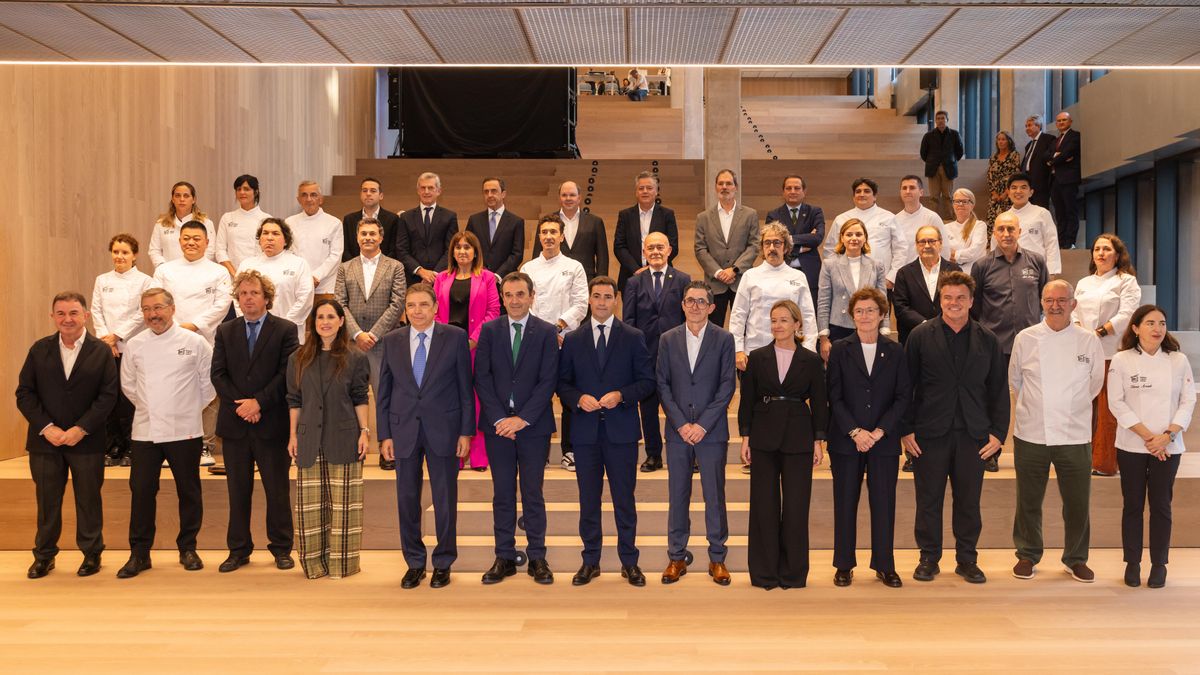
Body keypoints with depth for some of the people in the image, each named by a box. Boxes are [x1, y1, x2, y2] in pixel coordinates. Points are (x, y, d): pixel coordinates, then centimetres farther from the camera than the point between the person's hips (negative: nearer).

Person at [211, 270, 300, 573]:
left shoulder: (285, 330, 0)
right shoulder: (225, 331, 10)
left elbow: (286, 374, -7)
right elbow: (218, 374, 3)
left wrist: (258, 402, -14)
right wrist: (240, 405, -10)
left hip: (272, 423, -3)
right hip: (234, 423, 3)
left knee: (277, 489, 5)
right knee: (238, 490, 9)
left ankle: (281, 548, 17)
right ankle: (238, 550, 19)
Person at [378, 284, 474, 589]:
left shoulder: (455, 337, -2)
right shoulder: (392, 341, 5)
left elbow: (465, 388, -2)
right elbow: (384, 392, 7)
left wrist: (466, 431, -5)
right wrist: (384, 434, 2)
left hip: (443, 430, -2)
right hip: (404, 431, 2)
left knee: (445, 501, 6)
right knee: (407, 500, 9)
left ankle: (443, 564, 22)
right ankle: (414, 562, 25)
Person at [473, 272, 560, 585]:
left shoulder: (547, 332, 0)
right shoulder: (489, 330, 6)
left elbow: (548, 380, -5)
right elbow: (482, 378, 1)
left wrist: (522, 418, -12)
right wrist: (499, 418, -9)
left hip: (533, 425, -2)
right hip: (497, 424, 2)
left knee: (533, 494, 4)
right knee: (502, 494, 7)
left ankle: (537, 557, 13)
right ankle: (504, 557, 16)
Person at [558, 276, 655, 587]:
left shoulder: (633, 338, 3)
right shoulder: (572, 340, 8)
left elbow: (646, 380, 1)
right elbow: (562, 383, 7)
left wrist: (621, 395, -15)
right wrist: (579, 398, -12)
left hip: (621, 429, -1)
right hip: (585, 430, 2)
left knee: (624, 498, 5)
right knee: (588, 499, 9)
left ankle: (629, 561, 16)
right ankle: (590, 561, 20)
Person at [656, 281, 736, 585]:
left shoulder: (724, 339, 0)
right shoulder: (668, 340, 6)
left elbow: (727, 386, -4)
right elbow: (662, 385, 3)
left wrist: (702, 424, -11)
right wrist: (681, 424, -7)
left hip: (712, 431, -2)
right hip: (677, 431, 2)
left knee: (715, 496, 3)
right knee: (678, 496, 7)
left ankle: (717, 558, 16)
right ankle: (676, 557, 18)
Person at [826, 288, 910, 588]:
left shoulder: (895, 351, 5)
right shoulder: (840, 350, 2)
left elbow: (903, 396, 1)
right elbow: (834, 397, -2)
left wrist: (879, 431, -9)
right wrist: (855, 432, -12)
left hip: (884, 440, 1)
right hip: (846, 440, -1)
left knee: (884, 503, 5)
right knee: (845, 504, 5)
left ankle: (884, 565, 17)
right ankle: (844, 565, 16)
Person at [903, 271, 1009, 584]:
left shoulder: (987, 339, 7)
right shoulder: (920, 336, 0)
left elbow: (999, 389, 8)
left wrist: (998, 432, 1)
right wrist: (907, 429, -5)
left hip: (973, 434, 2)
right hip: (929, 433, -1)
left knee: (969, 501, 8)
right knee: (929, 500, 6)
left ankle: (967, 559, 22)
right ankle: (929, 558, 19)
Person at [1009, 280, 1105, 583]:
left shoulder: (1089, 341, -1)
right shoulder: (1025, 339, -1)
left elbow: (1095, 384, 11)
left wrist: (1070, 407, 13)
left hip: (1074, 436, 0)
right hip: (1030, 434, 0)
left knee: (1077, 503, 6)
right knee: (1029, 501, 9)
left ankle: (1076, 559, 26)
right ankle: (1027, 556, 26)